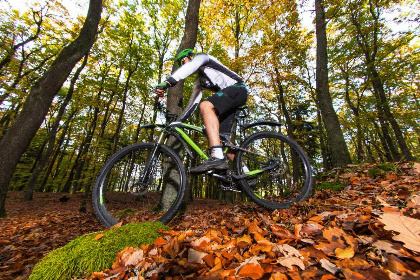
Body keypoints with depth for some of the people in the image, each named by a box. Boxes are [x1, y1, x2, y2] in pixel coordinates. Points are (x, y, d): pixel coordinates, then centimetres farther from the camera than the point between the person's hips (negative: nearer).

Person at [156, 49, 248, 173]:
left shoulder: (201, 57, 9)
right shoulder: (201, 79, 31)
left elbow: (188, 67, -13)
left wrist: (167, 82, -28)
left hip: (238, 88, -9)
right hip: (230, 102, 9)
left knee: (205, 106, -33)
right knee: (221, 136, -1)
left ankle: (217, 157, -45)